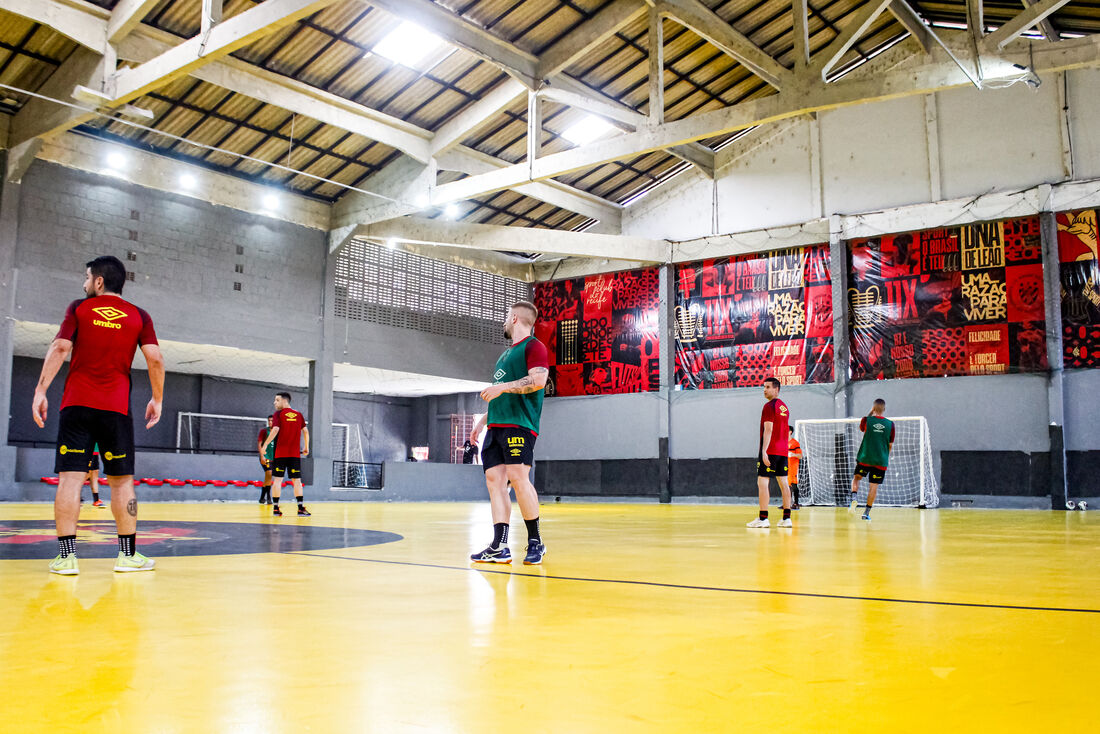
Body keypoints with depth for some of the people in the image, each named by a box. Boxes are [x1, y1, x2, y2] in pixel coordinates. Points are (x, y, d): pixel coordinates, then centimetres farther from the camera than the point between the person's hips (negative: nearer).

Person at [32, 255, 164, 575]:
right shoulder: (139, 316, 8)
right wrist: (157, 399, 10)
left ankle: (66, 556, -4)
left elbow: (60, 348, -3)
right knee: (122, 480, 6)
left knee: (70, 477, 0)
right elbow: (155, 360, 1)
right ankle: (128, 555, 7)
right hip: (117, 407, 0)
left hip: (76, 404, 0)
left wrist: (40, 391, -3)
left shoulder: (79, 308, 7)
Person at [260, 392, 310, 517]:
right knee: (297, 480, 4)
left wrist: (265, 445, -8)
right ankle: (301, 508, -3)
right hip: (295, 453, 3)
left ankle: (276, 508, 1)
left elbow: (275, 430, -13)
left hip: (280, 452, -3)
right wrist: (306, 447, 15)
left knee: (277, 479, 2)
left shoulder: (279, 414, -1)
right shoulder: (299, 415, 10)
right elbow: (305, 431, 7)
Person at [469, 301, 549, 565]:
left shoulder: (533, 346, -1)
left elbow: (538, 380, -17)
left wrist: (501, 387, -18)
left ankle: (535, 542, -4)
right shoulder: (506, 354, 27)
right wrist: (483, 420, 26)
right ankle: (499, 547, -2)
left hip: (519, 423, -9)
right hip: (497, 425, 9)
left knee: (517, 477, -15)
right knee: (494, 479, -1)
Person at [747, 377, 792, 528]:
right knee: (783, 482, 7)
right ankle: (786, 518, 6)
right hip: (783, 451, 8)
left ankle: (763, 518, -10)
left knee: (762, 482, -6)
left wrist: (764, 451, -20)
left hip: (770, 451, -8)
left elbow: (768, 429, -17)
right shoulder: (784, 407, 16)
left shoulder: (769, 406, -9)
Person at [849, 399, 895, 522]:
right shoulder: (890, 424, -2)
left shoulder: (867, 420, -7)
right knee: (874, 486, 5)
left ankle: (853, 498, -7)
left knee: (856, 478, 18)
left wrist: (870, 413, 18)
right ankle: (867, 512, 5)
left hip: (865, 458, -1)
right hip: (881, 460, 1)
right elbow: (890, 445, 6)